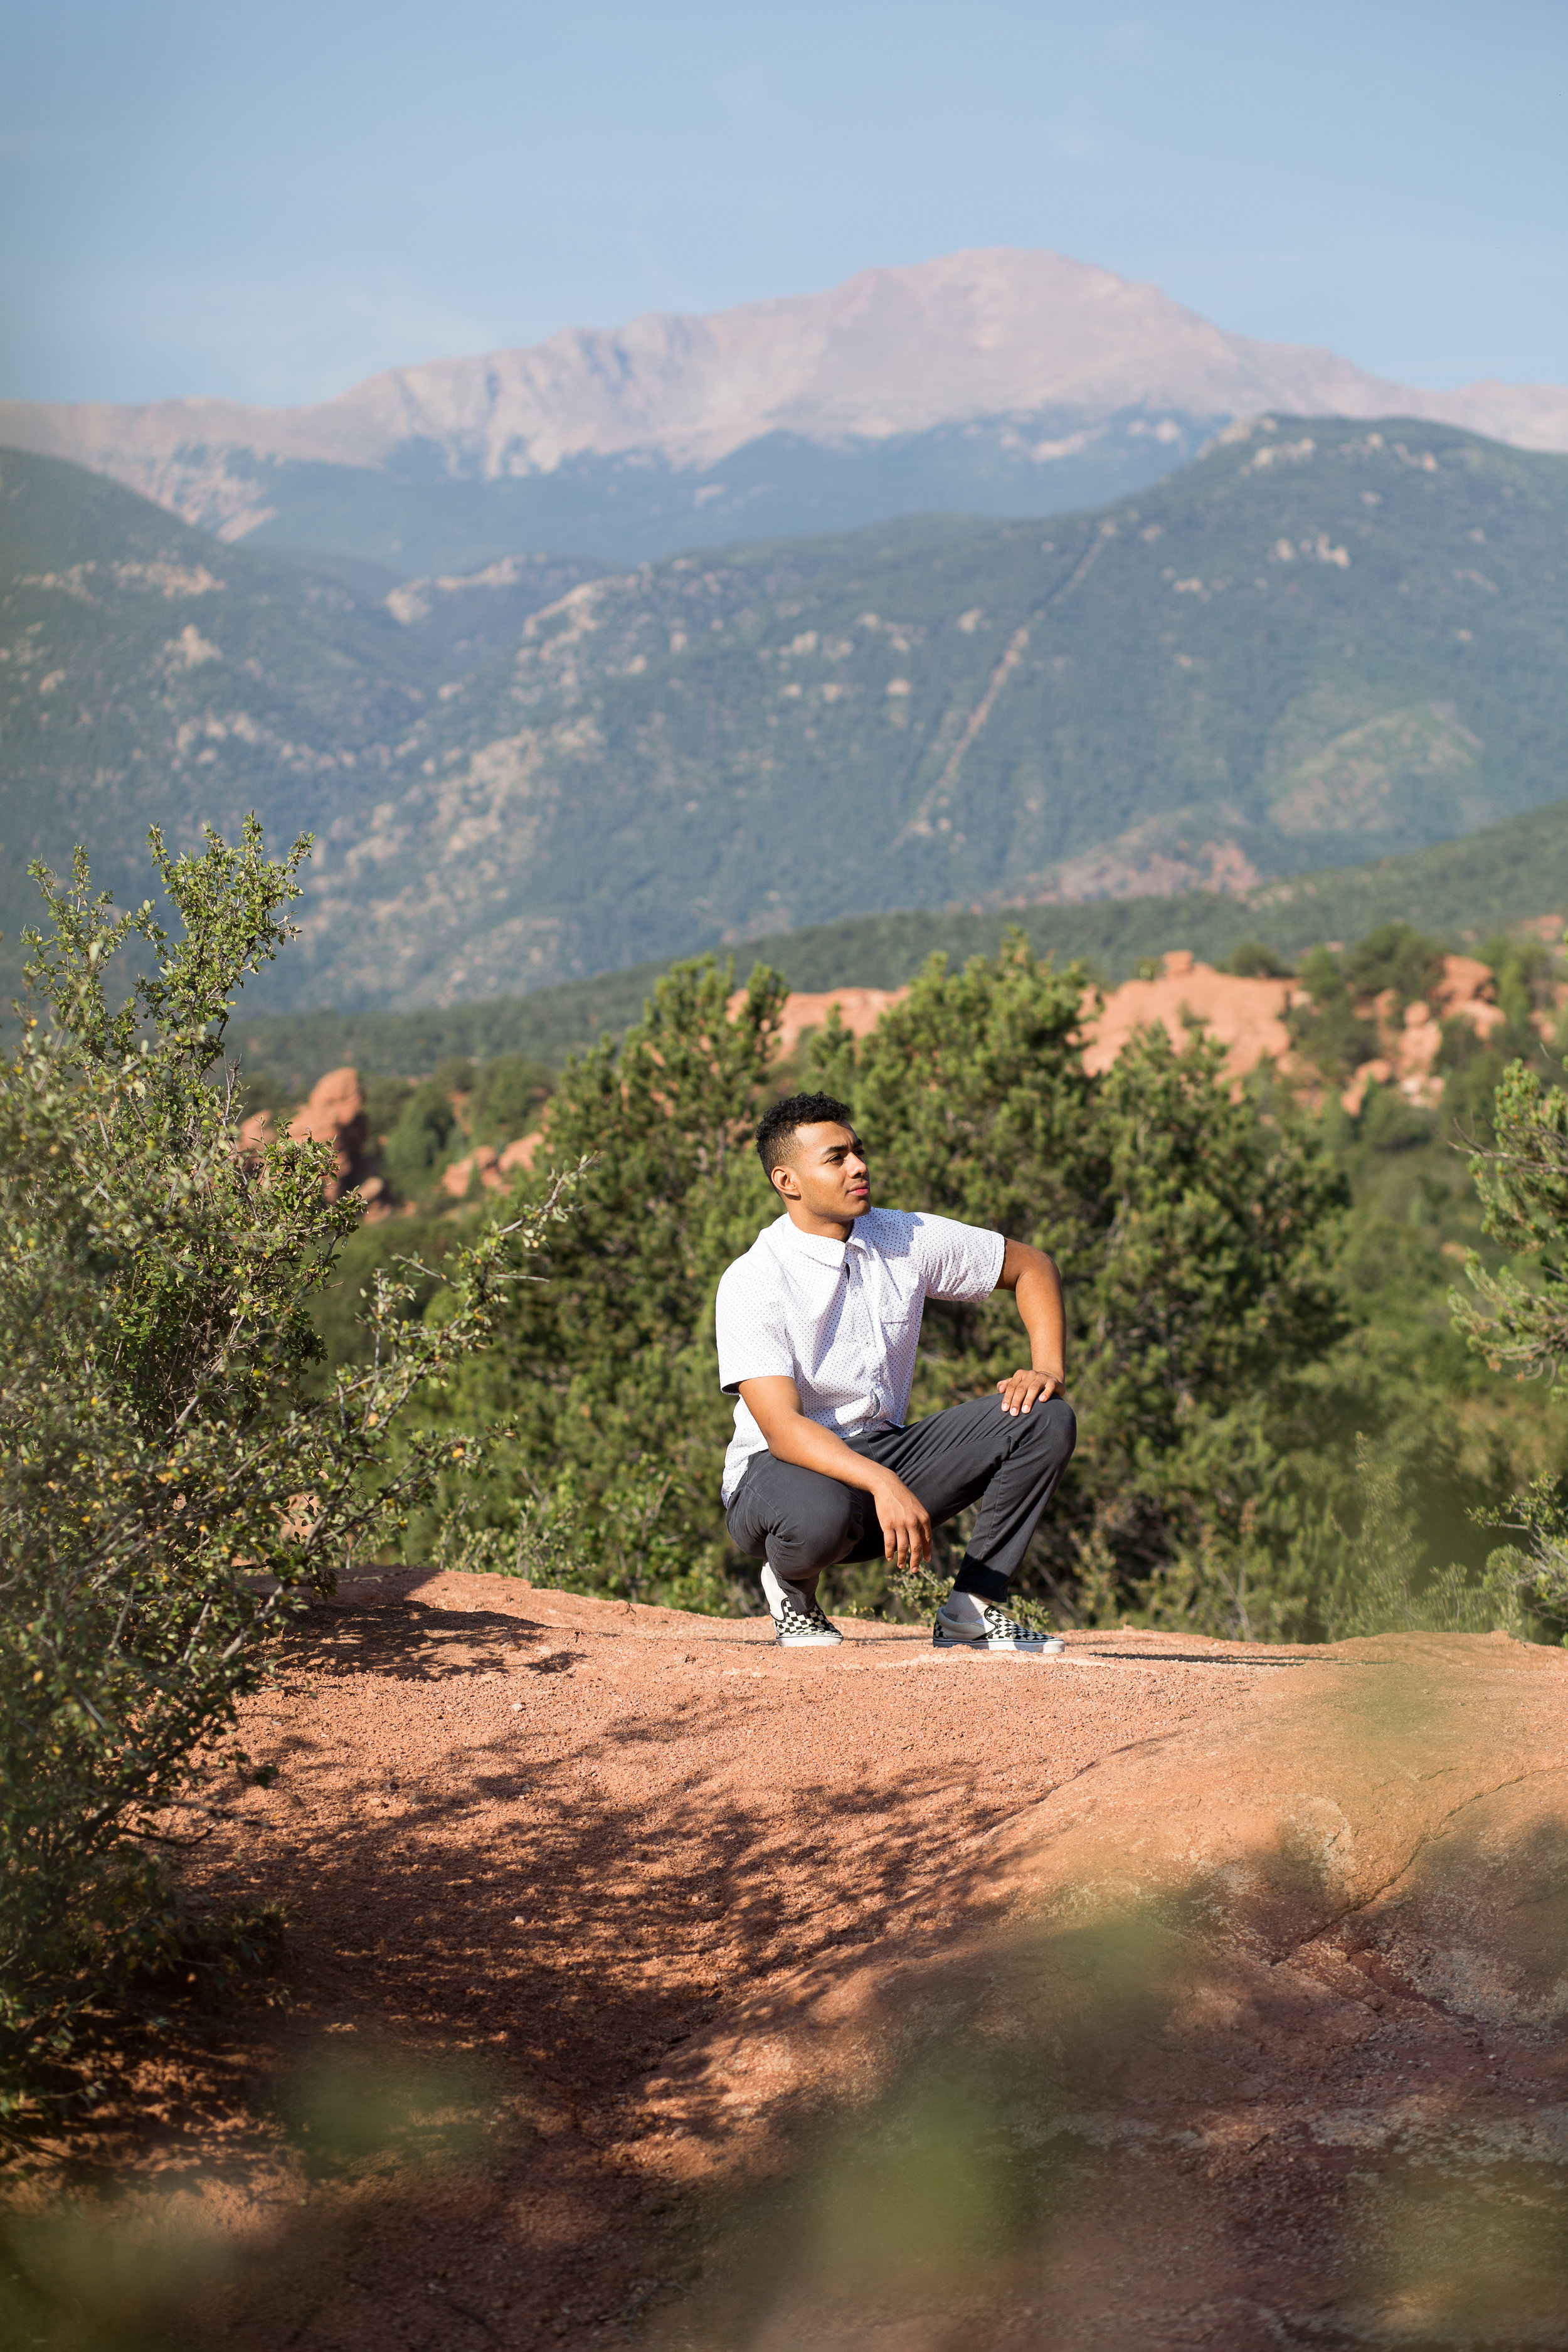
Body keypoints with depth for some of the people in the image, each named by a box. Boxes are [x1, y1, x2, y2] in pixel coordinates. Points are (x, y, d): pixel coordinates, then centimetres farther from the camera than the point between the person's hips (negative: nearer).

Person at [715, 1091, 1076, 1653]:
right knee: (819, 1516, -42)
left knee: (1044, 1418, -12)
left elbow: (1031, 1267, 12)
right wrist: (882, 1483, -42)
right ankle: (791, 1585, -4)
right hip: (779, 1469, -6)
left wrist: (1049, 1370, -5)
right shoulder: (750, 1282, -18)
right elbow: (781, 1428, -28)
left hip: (883, 1450, 6)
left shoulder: (909, 1240, -1)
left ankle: (971, 1611, -8)